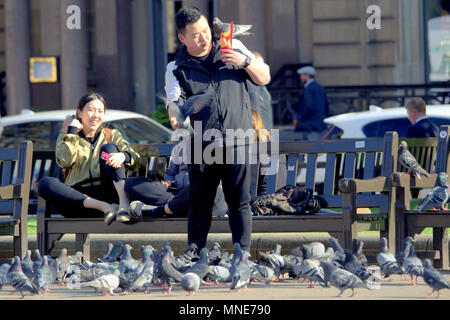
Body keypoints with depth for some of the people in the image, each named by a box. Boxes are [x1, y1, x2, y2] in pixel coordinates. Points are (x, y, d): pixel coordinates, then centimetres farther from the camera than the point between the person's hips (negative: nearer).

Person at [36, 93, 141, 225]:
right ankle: (103, 207, -40)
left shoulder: (111, 135, 22)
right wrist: (71, 130, 3)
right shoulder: (66, 138, 20)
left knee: (108, 148, -15)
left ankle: (124, 203, -38)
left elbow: (135, 161, 4)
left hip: (109, 196, 0)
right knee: (44, 184, -25)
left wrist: (123, 156, -19)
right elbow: (65, 162, -3)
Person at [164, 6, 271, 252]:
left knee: (240, 203, -1)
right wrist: (175, 118, -32)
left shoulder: (232, 47, 11)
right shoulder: (177, 69, 7)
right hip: (201, 146, 0)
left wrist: (245, 62, -5)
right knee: (200, 206, 4)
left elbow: (264, 78, 15)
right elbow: (176, 102, -9)